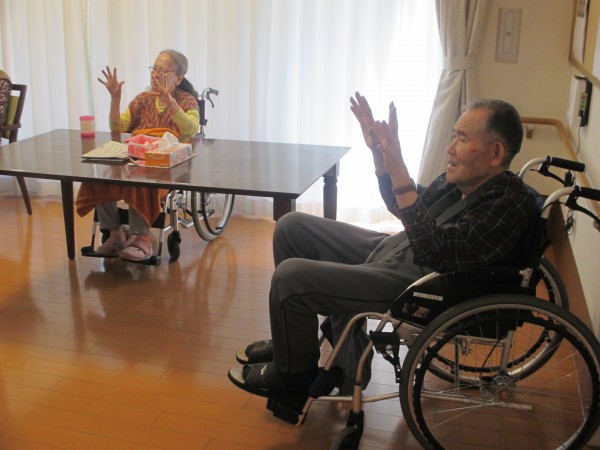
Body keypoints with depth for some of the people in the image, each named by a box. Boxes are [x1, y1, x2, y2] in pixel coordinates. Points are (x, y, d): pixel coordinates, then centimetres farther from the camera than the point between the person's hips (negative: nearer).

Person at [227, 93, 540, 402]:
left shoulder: (509, 205, -21)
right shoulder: (465, 178, 6)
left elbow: (437, 251, -31)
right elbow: (403, 208, 19)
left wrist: (399, 172, -34)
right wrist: (379, 151, 6)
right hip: (391, 249, 10)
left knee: (290, 276, -19)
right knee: (292, 226, 11)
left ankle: (294, 378, 7)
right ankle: (293, 339, 22)